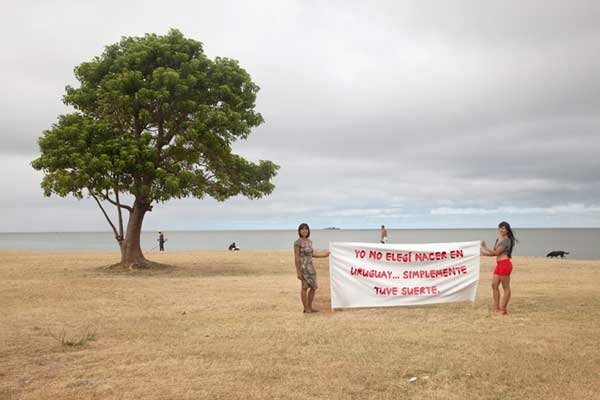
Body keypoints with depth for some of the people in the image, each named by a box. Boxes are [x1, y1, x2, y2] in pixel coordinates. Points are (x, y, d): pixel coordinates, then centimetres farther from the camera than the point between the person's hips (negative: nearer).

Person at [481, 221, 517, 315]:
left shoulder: (506, 240, -11)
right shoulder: (498, 239, 17)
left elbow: (496, 252, -13)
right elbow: (495, 253, 19)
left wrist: (485, 247, -7)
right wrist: (484, 253, 13)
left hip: (504, 264, -10)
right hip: (499, 264, 10)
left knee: (506, 287, -1)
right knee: (494, 285, 9)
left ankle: (504, 309, 4)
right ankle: (497, 308, 14)